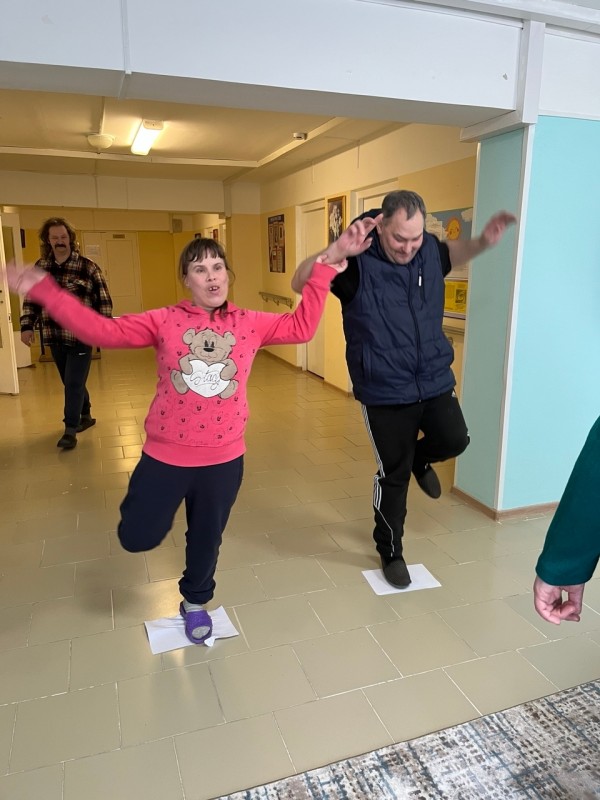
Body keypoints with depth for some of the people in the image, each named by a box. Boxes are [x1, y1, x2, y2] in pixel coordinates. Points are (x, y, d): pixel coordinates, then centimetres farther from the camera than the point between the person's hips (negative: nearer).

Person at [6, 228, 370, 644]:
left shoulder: (249, 323, -1)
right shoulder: (164, 321, -6)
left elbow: (302, 327, -3)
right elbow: (101, 330, -12)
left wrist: (323, 271, -8)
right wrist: (45, 291, -18)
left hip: (224, 458, 1)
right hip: (165, 456, -1)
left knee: (206, 538, 19)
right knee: (138, 537, 8)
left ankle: (195, 601, 48)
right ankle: (149, 501, 45)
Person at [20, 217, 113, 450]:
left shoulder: (87, 267, -6)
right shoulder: (40, 267, 7)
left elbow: (104, 300, -4)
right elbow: (31, 300, 14)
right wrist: (27, 326, 5)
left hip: (81, 337, -5)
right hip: (55, 337, 5)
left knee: (74, 383, -4)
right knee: (70, 382, 16)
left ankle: (70, 431, 3)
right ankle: (85, 416, 36)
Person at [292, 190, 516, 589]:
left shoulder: (430, 250, -2)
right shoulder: (358, 263, -18)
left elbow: (453, 253, 22)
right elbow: (300, 284, -27)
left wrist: (483, 241, 2)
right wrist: (337, 249, -44)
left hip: (434, 379, 5)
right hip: (385, 391, -4)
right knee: (394, 474, 7)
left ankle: (420, 458, 43)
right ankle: (390, 553, 29)